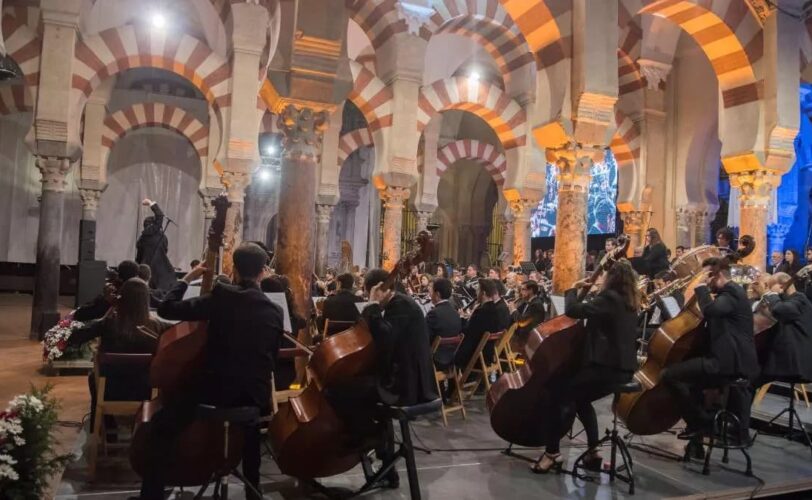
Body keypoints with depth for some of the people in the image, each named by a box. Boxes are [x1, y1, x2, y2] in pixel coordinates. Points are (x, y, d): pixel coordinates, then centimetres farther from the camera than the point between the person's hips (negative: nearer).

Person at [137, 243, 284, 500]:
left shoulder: (220, 297, -8)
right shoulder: (275, 311, 5)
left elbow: (167, 308, -5)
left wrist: (187, 279, 9)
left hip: (217, 388, -5)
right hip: (257, 394, 5)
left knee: (160, 428, 10)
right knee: (250, 427, 38)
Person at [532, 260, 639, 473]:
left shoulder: (609, 298, -14)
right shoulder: (627, 302, 14)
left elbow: (573, 310, -20)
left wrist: (573, 289, -4)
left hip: (607, 368, -10)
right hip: (622, 368, 10)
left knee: (556, 395, -4)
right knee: (580, 398, 28)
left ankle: (552, 452, 1)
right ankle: (593, 452, 24)